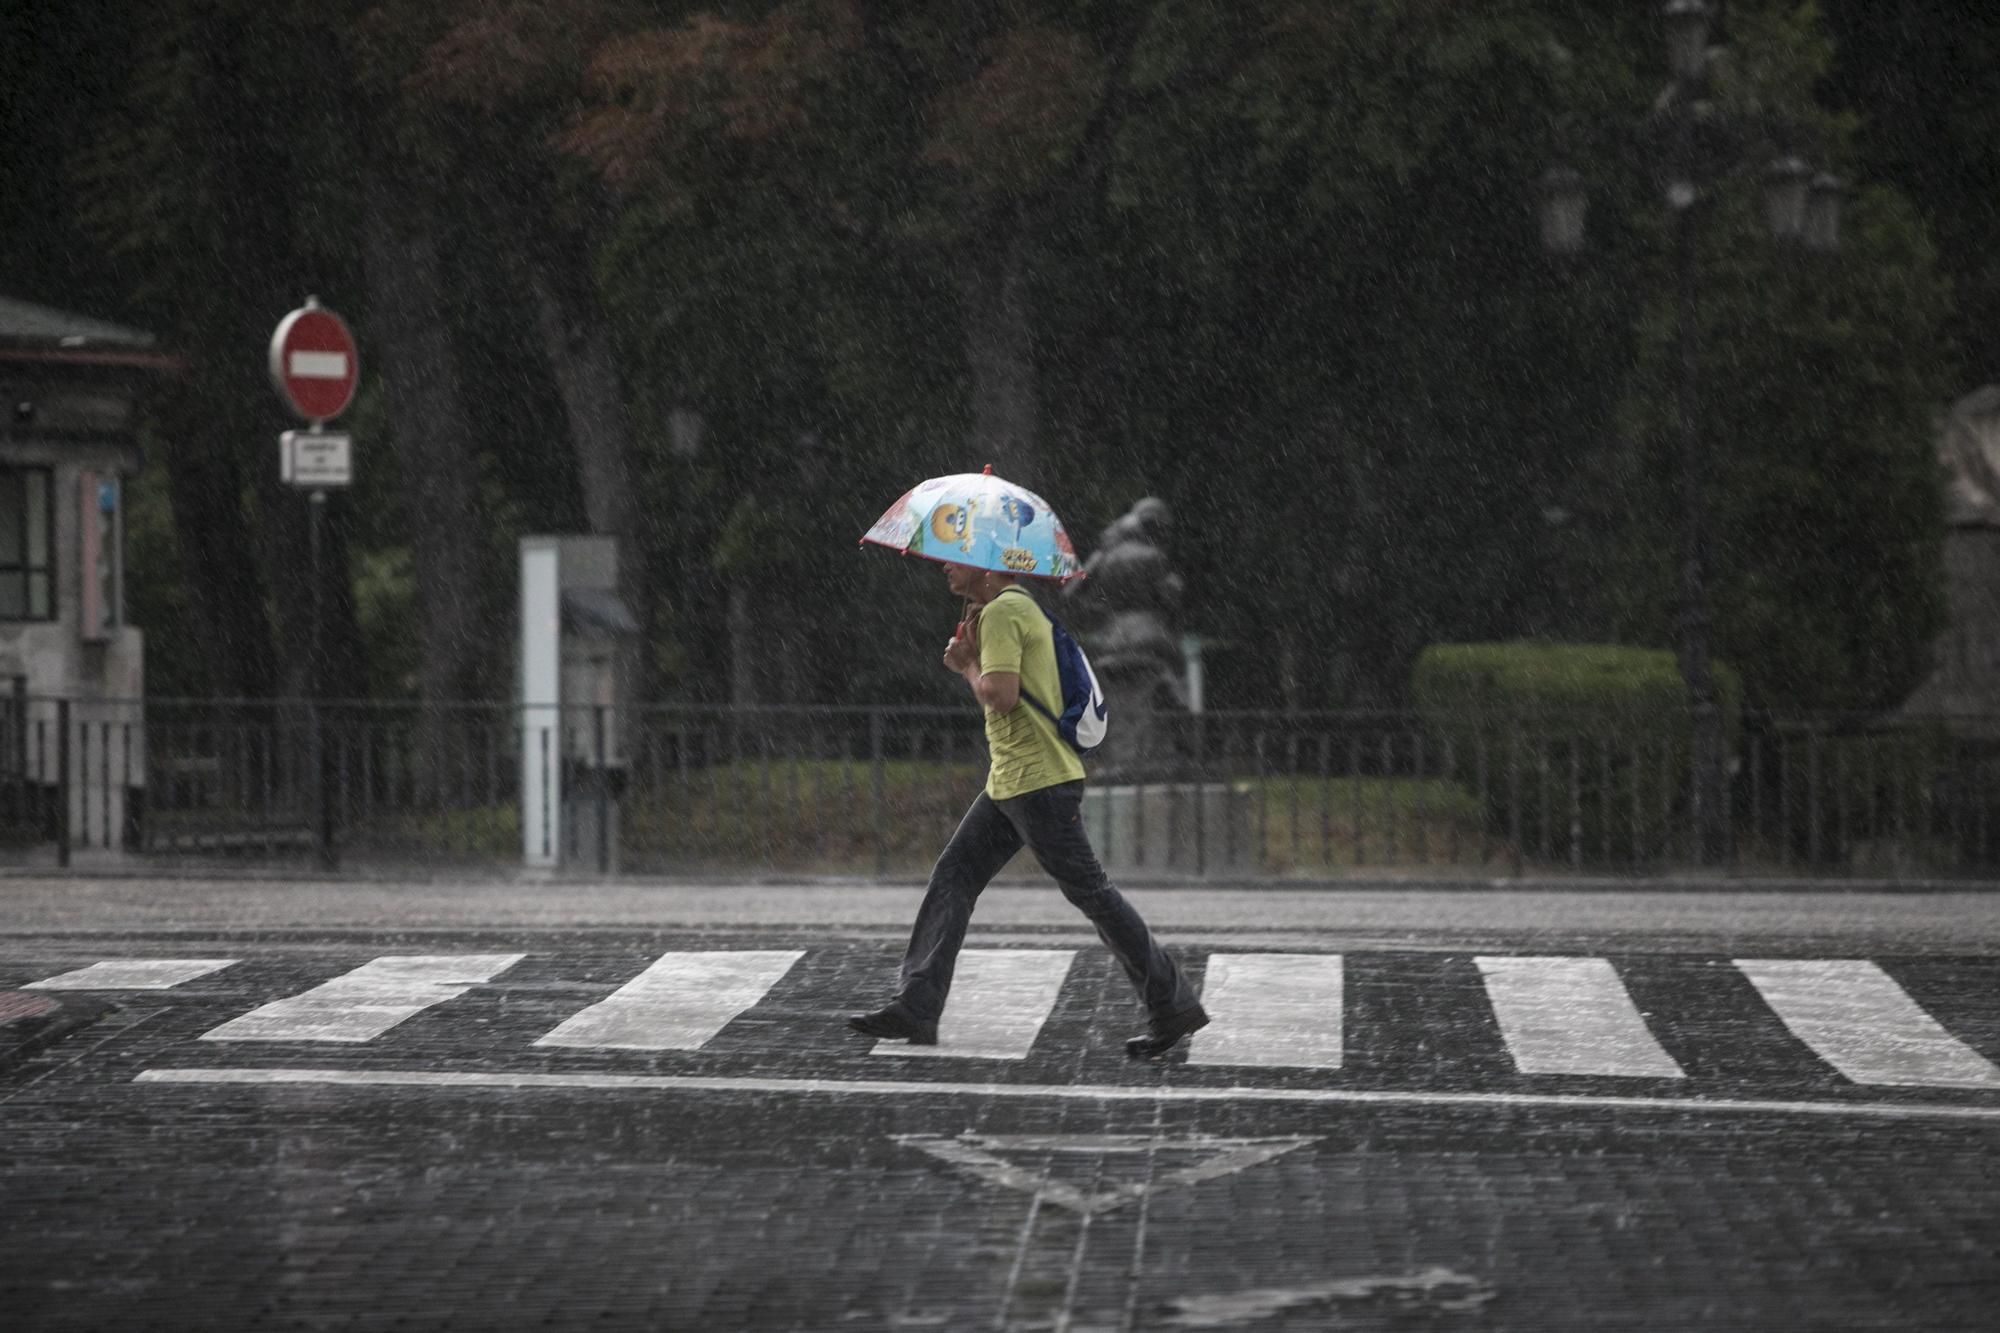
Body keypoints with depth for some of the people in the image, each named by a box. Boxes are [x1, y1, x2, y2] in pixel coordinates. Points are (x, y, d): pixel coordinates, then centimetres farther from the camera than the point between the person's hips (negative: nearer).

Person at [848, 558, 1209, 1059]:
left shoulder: (1002, 613, -14)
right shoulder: (1022, 608, 19)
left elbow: (1001, 696, -24)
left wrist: (969, 663, -6)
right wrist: (969, 657, 6)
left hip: (1039, 782, -11)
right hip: (1011, 782, 11)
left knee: (1090, 893, -5)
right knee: (952, 877, 7)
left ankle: (1172, 1006, 1)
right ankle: (916, 1008, 4)